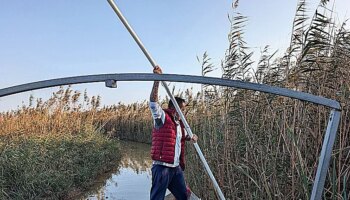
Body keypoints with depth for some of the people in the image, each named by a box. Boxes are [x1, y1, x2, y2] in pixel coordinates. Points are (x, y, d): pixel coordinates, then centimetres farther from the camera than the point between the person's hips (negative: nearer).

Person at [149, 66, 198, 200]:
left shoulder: (179, 123, 15)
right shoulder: (162, 118, -8)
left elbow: (185, 135, 32)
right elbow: (153, 102, -23)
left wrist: (192, 137, 7)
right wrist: (157, 79, -32)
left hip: (177, 167, 8)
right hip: (162, 167, -8)